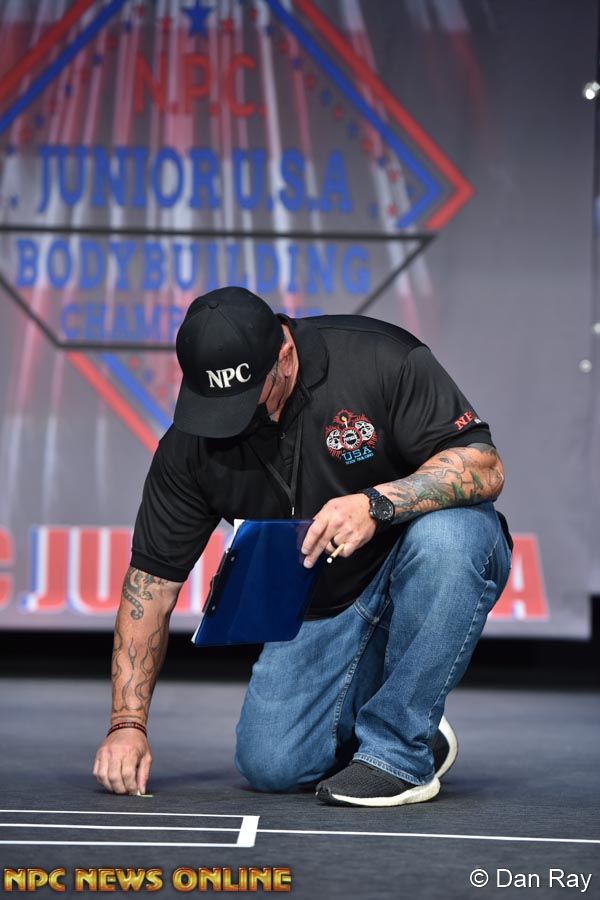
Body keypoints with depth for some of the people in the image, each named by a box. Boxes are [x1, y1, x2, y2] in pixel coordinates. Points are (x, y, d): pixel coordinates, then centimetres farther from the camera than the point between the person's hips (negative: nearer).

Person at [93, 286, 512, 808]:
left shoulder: (381, 359, -23)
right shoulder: (192, 444, -12)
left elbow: (485, 466, -24)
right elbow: (152, 580, -8)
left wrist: (376, 503, -40)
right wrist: (128, 723, -14)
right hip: (324, 605, 3)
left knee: (445, 535, -38)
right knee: (272, 764, -16)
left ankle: (400, 753, -22)